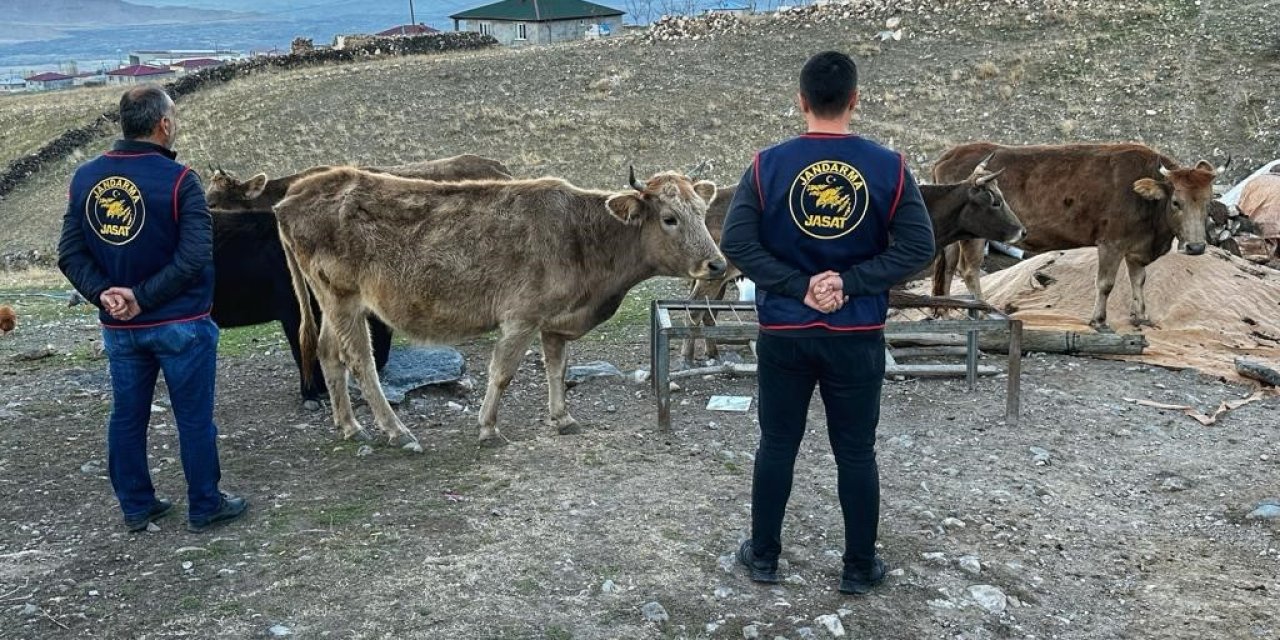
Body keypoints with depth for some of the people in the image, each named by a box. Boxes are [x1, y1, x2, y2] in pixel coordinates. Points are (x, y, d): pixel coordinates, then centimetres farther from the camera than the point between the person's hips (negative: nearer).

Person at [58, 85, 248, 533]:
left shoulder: (86, 177, 1)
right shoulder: (178, 180, -15)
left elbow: (70, 253, -1)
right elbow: (194, 257, -21)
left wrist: (103, 293, -8)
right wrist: (144, 296, -16)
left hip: (118, 327, 5)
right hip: (180, 323, -5)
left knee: (127, 416, 16)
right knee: (194, 417, 7)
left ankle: (135, 506, 28)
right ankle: (204, 507, 18)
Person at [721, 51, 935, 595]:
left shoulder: (768, 165, -6)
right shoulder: (888, 167, -5)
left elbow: (736, 242, -11)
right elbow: (918, 246, -8)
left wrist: (799, 286, -9)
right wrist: (850, 281, -9)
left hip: (783, 333, 0)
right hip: (857, 336, 0)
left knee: (776, 446, 14)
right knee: (856, 453, 12)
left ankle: (764, 555, 27)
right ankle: (860, 568, 23)